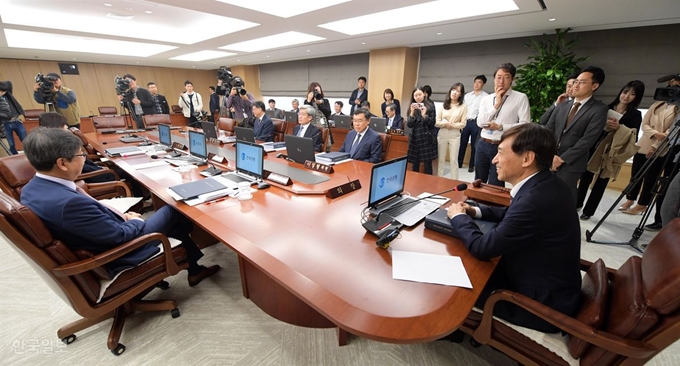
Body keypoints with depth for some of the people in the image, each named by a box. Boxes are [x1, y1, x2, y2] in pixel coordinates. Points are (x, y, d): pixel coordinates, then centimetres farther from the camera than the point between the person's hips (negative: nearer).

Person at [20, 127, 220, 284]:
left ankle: (195, 270, 30)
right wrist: (136, 221, -6)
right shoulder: (69, 202, -36)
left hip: (101, 238, 9)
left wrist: (120, 216, 1)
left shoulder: (31, 189, -4)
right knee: (173, 211, 5)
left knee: (173, 222, 16)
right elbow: (121, 235, -26)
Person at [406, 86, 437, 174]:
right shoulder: (411, 108, 8)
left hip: (427, 139, -2)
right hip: (415, 139, 3)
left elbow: (432, 123, -5)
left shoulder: (430, 106, 0)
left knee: (427, 164, -1)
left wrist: (424, 115, -19)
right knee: (415, 164, 6)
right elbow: (409, 125, 0)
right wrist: (412, 113, -14)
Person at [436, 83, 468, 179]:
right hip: (442, 134, 1)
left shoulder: (463, 106, 0)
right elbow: (436, 122, 0)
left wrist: (452, 125, -14)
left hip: (455, 135, -1)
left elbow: (463, 124, -3)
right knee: (440, 159, 8)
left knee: (453, 160, 5)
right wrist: (445, 123, -16)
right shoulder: (443, 105, 4)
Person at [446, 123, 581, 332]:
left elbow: (481, 248, -28)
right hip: (550, 287, 8)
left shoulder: (537, 199, -35)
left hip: (543, 304, -8)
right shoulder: (545, 185, -4)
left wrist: (458, 217, -11)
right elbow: (513, 215, 14)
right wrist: (475, 211, -1)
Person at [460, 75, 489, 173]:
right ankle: (459, 163, 16)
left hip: (476, 123, -4)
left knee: (474, 145, 5)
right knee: (462, 143, 7)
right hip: (465, 122, 4)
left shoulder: (486, 96, -1)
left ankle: (471, 165, 15)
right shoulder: (467, 95, 14)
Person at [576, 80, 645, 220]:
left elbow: (633, 138, -7)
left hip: (611, 154, -1)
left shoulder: (635, 115, 0)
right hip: (593, 149, 2)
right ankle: (577, 203, 25)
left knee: (600, 183, 6)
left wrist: (619, 128, -21)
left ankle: (588, 211, 16)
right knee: (585, 178, 8)